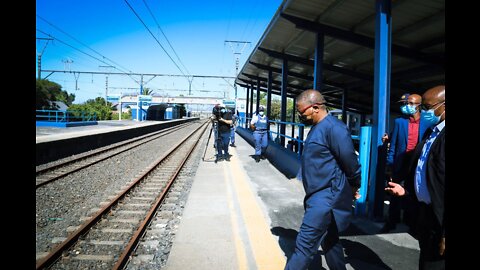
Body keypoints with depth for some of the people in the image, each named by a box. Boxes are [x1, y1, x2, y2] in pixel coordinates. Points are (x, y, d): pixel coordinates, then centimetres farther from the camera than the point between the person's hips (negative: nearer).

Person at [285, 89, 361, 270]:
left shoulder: (334, 128, -20)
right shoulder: (317, 127, 11)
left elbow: (350, 162, -16)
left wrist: (353, 187, 0)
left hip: (327, 197, -10)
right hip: (319, 195, 10)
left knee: (305, 244, -5)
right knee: (329, 240, 21)